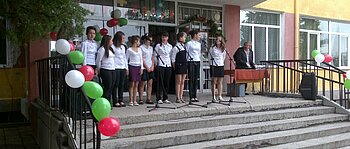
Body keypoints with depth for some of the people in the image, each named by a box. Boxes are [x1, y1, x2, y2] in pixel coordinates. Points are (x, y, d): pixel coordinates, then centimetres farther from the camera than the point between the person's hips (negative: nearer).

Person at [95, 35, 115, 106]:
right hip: (105, 70, -8)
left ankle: (109, 103, 14)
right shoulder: (102, 49, -8)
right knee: (107, 87, -6)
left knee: (111, 87, 8)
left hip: (113, 70, 8)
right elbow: (98, 60, -7)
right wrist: (98, 69, 2)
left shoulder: (110, 49, 19)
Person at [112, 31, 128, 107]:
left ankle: (120, 100, 15)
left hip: (123, 68, 7)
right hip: (116, 68, -7)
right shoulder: (113, 46, -6)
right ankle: (115, 102, 2)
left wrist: (126, 67, 18)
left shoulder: (123, 47, 18)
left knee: (121, 85, 8)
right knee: (116, 85, -3)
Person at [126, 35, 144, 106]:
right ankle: (131, 101, 0)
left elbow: (141, 59, 14)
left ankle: (135, 101, 8)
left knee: (136, 85, 4)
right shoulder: (129, 50, 0)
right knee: (132, 84, -4)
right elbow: (126, 59, -1)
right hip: (132, 66, -5)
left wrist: (141, 68, 4)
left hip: (138, 67, 5)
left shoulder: (139, 49, 16)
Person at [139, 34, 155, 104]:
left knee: (150, 84, 4)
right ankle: (141, 99, 3)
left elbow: (152, 58, 14)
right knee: (142, 84, -2)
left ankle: (148, 99, 9)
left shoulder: (151, 48, 16)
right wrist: (147, 67, -12)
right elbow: (141, 59, -9)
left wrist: (152, 66, 0)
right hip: (144, 68, -6)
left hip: (151, 68, 6)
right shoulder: (141, 47, -3)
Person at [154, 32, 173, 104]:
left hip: (168, 65, 4)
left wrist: (172, 63, 8)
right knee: (160, 82, -4)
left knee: (167, 82, 4)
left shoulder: (170, 46, 12)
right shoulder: (158, 46, 2)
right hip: (160, 65, -4)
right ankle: (159, 98, 1)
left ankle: (165, 98, 12)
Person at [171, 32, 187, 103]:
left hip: (184, 66, 7)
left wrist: (186, 65, 12)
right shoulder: (175, 48, -10)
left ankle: (181, 97, 14)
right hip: (179, 66, -7)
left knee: (182, 82, 8)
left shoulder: (184, 46, 11)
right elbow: (173, 59, -8)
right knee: (178, 82, -1)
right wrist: (175, 67, -8)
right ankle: (178, 98, 6)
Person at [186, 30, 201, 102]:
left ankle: (195, 96, 10)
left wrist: (199, 59, 11)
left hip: (197, 62, 6)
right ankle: (191, 97, -1)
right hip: (191, 62, -6)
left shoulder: (199, 44, 16)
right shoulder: (189, 43, -4)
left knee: (196, 79, 6)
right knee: (191, 79, -5)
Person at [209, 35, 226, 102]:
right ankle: (213, 97, 1)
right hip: (214, 66, -4)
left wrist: (222, 63, 14)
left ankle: (220, 96, 13)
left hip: (221, 66, 4)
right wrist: (211, 63, 4)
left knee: (220, 82, 6)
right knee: (214, 82, -2)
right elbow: (209, 56, 4)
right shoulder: (212, 48, -2)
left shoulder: (223, 49, 9)